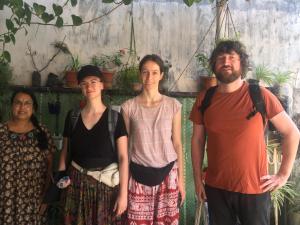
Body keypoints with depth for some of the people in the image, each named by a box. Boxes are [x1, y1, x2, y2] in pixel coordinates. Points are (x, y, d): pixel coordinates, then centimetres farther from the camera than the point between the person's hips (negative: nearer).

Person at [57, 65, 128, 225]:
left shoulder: (115, 118, -5)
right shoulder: (72, 116, 3)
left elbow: (123, 157, -7)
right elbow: (65, 151, 11)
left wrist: (123, 193, -10)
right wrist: (61, 178, -3)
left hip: (106, 183, -2)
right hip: (77, 184, 2)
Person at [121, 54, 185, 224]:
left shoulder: (173, 105, -1)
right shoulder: (129, 107, -2)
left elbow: (177, 144, 3)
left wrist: (181, 179, 4)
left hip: (167, 173, 1)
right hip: (139, 174, 0)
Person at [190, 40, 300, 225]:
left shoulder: (260, 95, -10)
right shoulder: (204, 98, -1)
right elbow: (197, 140, 6)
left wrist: (284, 174, -6)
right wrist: (197, 179, 4)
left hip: (254, 188, -2)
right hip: (216, 188, 3)